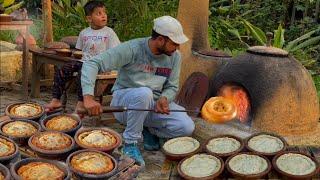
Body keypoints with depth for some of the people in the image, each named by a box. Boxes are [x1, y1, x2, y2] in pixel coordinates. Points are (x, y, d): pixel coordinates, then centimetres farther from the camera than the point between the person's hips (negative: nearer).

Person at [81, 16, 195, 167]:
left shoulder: (174, 57, -4)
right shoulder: (132, 49, -20)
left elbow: (172, 87, 4)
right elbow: (92, 64, -25)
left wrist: (164, 99, -21)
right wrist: (88, 97, -39)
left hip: (152, 103, 4)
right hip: (124, 101, -4)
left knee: (187, 127, -20)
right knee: (144, 93, -40)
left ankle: (150, 130, 9)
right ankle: (130, 143, -19)